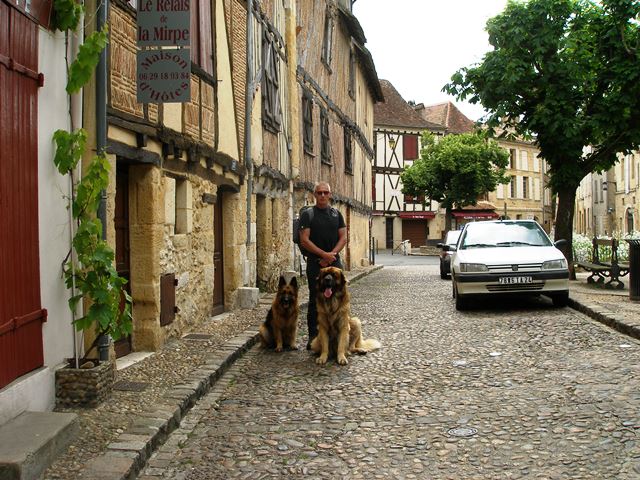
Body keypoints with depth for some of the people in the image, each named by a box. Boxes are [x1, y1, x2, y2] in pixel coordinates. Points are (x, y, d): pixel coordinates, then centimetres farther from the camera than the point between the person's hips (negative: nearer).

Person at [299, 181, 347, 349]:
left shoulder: (336, 214, 10)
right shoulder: (308, 214, 0)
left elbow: (343, 238, 5)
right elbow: (304, 240, -8)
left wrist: (331, 255, -10)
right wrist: (324, 254, -16)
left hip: (335, 261, 3)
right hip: (315, 262, -3)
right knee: (315, 300, 1)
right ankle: (313, 336, 6)